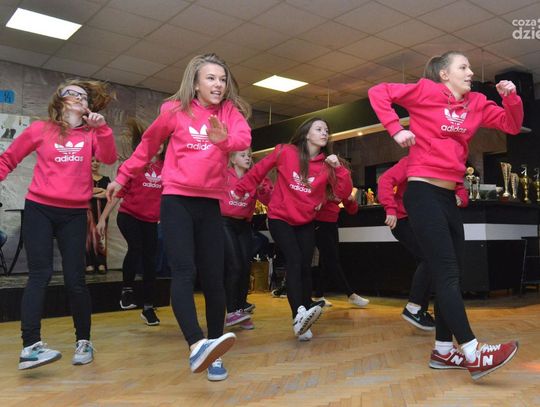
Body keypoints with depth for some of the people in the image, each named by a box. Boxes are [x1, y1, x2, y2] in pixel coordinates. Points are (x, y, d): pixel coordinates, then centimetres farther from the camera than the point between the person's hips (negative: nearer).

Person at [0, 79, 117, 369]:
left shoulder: (91, 134, 9)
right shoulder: (41, 129, 5)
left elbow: (108, 158, -10)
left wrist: (101, 126, -18)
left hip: (74, 214, 1)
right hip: (39, 210, -1)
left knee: (74, 279, 0)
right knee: (40, 275, -10)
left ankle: (83, 341, 14)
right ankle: (30, 346, -11)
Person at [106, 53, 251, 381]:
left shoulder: (230, 112, 4)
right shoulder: (176, 111, 0)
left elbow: (244, 138, -16)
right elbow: (149, 144, 14)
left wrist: (224, 139, -39)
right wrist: (123, 177, 18)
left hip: (211, 204, 2)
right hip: (177, 200, -2)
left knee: (214, 277, 0)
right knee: (184, 271, -20)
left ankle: (214, 352, 9)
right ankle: (197, 346, -31)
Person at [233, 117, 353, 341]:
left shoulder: (327, 163, -1)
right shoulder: (286, 152, -10)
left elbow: (343, 193, -7)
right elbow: (259, 169, 2)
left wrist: (338, 168, -20)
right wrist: (240, 190, 8)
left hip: (305, 222, 4)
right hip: (280, 218, -4)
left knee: (305, 268, 0)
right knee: (294, 261, -21)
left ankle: (303, 321, 7)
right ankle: (299, 315, -31)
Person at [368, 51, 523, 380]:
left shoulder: (476, 104, 15)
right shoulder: (426, 91, -2)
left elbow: (512, 125, 16)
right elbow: (378, 92, -6)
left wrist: (511, 97, -1)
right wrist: (396, 129, -15)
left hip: (449, 196, 8)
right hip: (423, 192, -8)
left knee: (451, 273, 10)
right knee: (446, 272, -10)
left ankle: (443, 350, 20)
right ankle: (473, 353, -7)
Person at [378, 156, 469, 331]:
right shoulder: (410, 162, -12)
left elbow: (461, 191, 6)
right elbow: (386, 180, -22)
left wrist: (460, 198, -19)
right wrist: (390, 209, -32)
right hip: (402, 220, -8)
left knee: (427, 263, 8)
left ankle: (421, 311, 18)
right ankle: (412, 308, -12)